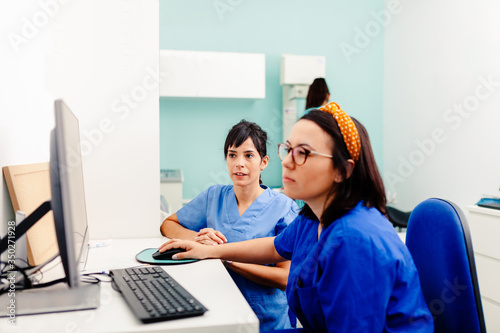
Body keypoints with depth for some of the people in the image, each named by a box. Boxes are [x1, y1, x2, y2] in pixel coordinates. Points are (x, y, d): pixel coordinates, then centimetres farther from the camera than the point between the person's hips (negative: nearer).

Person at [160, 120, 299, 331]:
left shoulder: (284, 207, -5)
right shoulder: (214, 196, 7)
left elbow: (285, 277, -10)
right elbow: (167, 225, 14)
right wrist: (199, 238, -8)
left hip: (266, 321, -3)